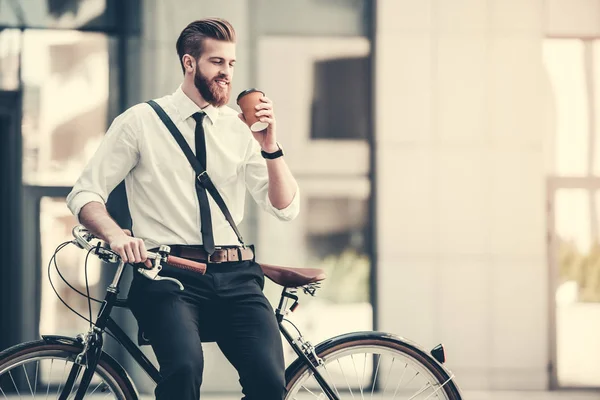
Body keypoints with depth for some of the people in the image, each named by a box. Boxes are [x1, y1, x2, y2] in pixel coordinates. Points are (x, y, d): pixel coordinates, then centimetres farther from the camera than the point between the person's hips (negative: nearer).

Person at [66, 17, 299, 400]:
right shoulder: (140, 122, 5)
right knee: (185, 368, -33)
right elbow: (84, 194, 3)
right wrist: (116, 234, -17)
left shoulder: (239, 128, 12)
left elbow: (285, 208, 10)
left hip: (235, 277, 3)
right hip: (169, 277, -3)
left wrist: (270, 148, -6)